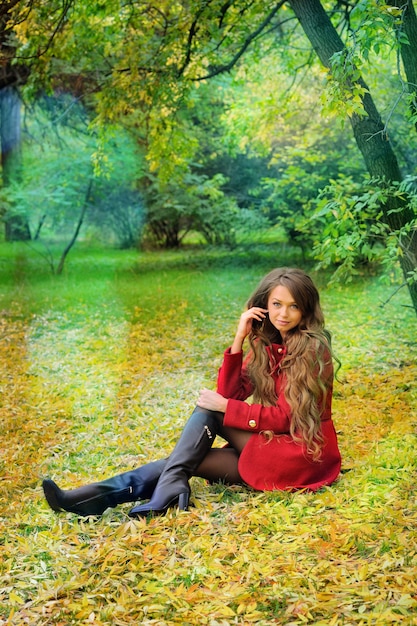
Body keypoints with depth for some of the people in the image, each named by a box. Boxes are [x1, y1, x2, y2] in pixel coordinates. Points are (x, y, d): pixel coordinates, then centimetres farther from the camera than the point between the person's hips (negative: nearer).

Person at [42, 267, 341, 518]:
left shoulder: (311, 348, -14)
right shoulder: (266, 343, 7)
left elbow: (285, 416, -19)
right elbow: (230, 394, -4)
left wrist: (224, 407, -15)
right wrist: (239, 340, -14)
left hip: (302, 454, -7)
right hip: (269, 443, 7)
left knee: (208, 411, -16)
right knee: (184, 460, -12)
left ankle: (171, 486, -24)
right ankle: (102, 496, -22)